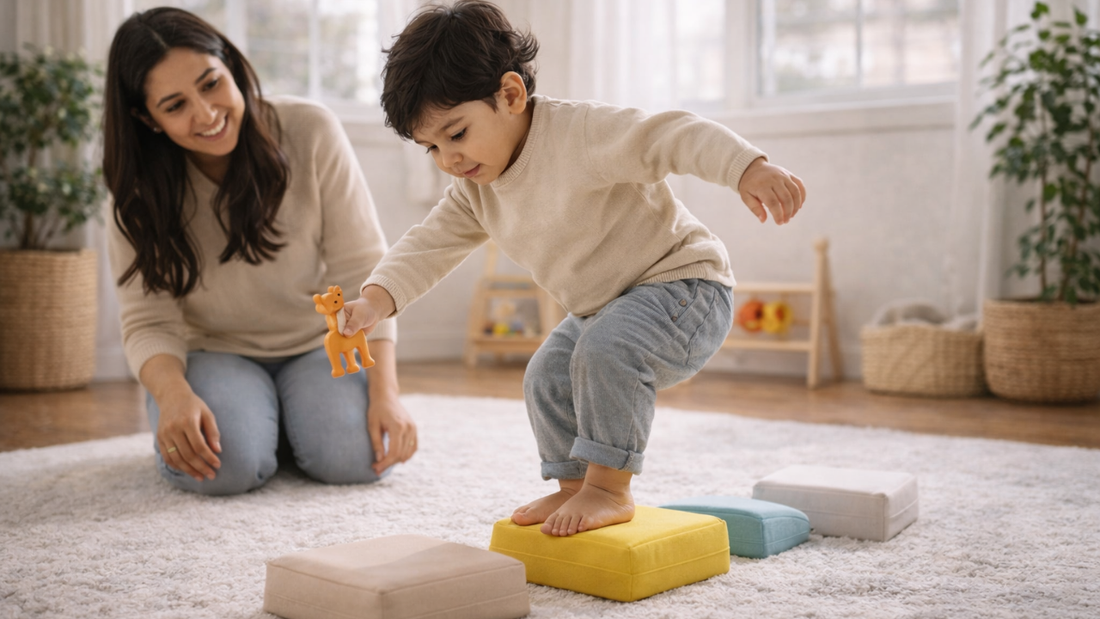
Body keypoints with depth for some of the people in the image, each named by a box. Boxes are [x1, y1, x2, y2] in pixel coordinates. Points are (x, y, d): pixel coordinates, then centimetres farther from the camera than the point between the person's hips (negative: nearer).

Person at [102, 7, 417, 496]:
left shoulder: (310, 132, -17)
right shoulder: (140, 194, -11)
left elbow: (362, 274, -16)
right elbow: (149, 322, -13)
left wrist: (385, 393, -24)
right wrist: (173, 394, -37)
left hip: (320, 343, 0)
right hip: (215, 354, 0)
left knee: (358, 456, -26)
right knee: (225, 465, -30)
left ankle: (294, 418, 8)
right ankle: (251, 417, 7)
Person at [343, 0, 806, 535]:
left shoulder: (582, 133, -25)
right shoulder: (474, 192, 1)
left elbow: (673, 136, -33)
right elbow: (429, 247, 2)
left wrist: (749, 170, -48)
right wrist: (374, 301, -15)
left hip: (685, 282, -9)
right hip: (605, 309, 9)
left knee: (607, 348, -30)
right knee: (547, 376, 2)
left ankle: (611, 488, -17)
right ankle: (575, 487, 17)